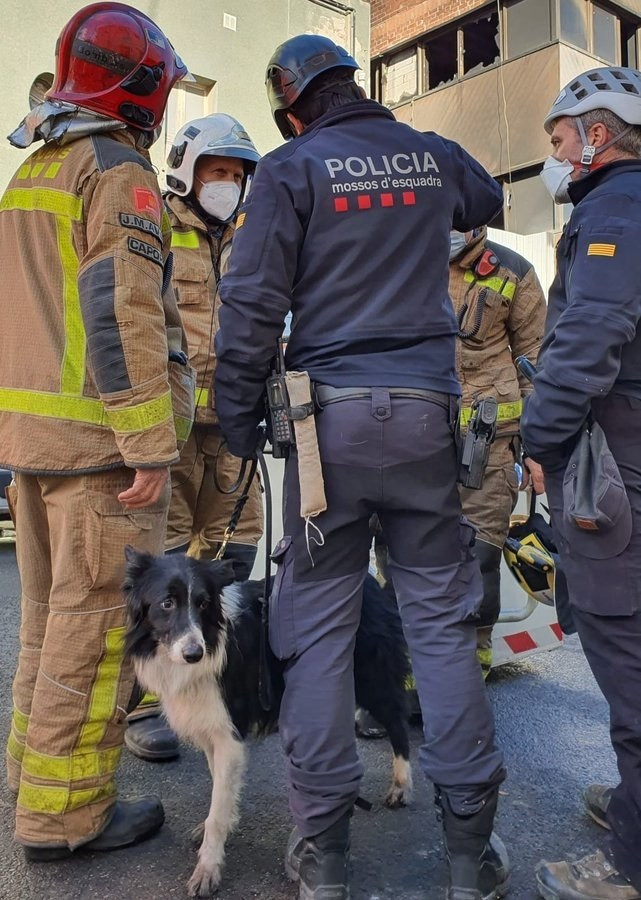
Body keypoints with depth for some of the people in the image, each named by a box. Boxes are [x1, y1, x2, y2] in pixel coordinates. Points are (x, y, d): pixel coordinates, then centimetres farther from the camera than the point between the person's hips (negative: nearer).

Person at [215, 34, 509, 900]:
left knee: (318, 626, 5)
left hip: (330, 415, -3)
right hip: (424, 412, 3)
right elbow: (489, 198, 37)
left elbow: (251, 303, -7)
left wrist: (238, 418, 2)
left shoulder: (291, 168, 1)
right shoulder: (432, 155, 13)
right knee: (442, 618, 8)